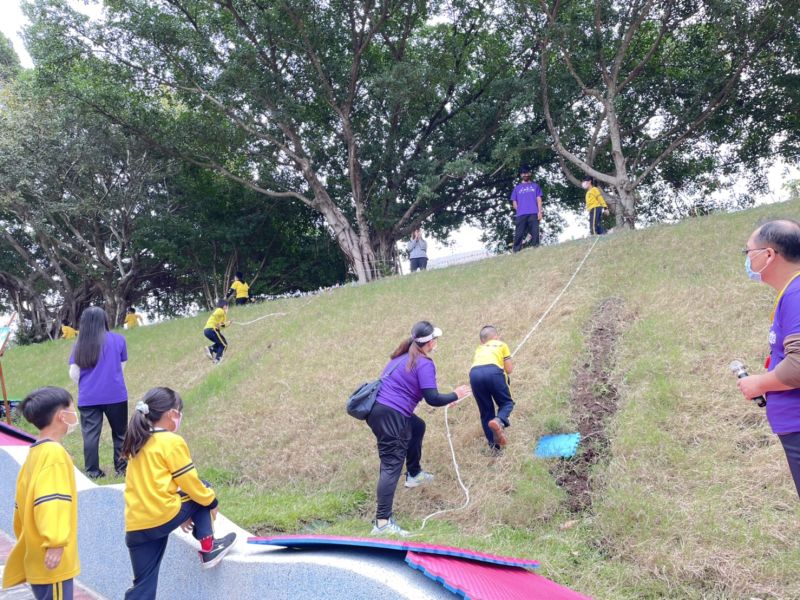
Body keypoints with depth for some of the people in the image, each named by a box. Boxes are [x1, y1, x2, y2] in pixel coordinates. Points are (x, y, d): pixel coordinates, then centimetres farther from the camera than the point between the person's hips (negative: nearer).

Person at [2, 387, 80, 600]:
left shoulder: (36, 452, 10)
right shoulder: (54, 452, -18)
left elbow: (24, 501, 17)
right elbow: (49, 502, -27)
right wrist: (55, 543, -27)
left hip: (37, 556, 10)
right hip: (52, 559, -10)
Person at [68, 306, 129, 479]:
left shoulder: (80, 344, 2)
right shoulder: (118, 339, -1)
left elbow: (73, 373, 1)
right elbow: (121, 366, 7)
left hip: (88, 398, 1)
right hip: (115, 395, -1)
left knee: (90, 435, 7)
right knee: (120, 432, 11)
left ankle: (92, 471, 9)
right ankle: (122, 468, 14)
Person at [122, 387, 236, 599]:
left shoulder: (138, 444, 15)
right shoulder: (172, 442, -8)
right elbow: (190, 483, -5)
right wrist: (211, 500, 15)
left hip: (135, 526, 7)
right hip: (164, 516, -6)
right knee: (202, 495, 20)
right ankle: (208, 549, 20)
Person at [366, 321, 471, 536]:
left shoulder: (403, 356, 15)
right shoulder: (424, 363, -10)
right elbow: (432, 399, -15)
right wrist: (455, 395, 2)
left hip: (377, 407, 9)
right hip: (389, 415, -9)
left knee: (417, 426, 32)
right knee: (392, 465, -10)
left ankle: (414, 474, 41)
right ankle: (382, 522, -17)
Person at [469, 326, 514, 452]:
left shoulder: (479, 349, 38)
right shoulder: (502, 345, 30)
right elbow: (508, 370, 24)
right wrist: (511, 364, 46)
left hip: (474, 373, 3)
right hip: (492, 371, -3)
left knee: (486, 411, 17)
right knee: (507, 402, 14)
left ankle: (493, 444, 15)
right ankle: (499, 421, -17)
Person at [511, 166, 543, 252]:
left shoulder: (535, 185, 20)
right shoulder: (517, 187, 22)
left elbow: (539, 199, 10)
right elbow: (514, 202, 18)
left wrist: (539, 211, -3)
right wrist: (520, 210, 1)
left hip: (533, 214, 0)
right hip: (521, 215, 0)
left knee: (535, 234, -8)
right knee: (519, 235, -8)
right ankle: (517, 252, -11)